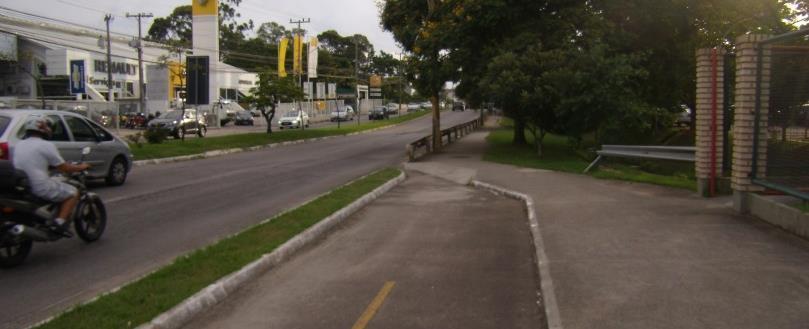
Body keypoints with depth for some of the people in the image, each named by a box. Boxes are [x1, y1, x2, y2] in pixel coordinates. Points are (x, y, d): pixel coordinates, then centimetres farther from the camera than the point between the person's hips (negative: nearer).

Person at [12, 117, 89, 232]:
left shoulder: (19, 145, 14)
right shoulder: (46, 145, -9)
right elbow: (64, 168, -5)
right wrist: (81, 167, 13)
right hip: (39, 187, -8)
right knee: (73, 192, 8)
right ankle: (60, 221, -9)